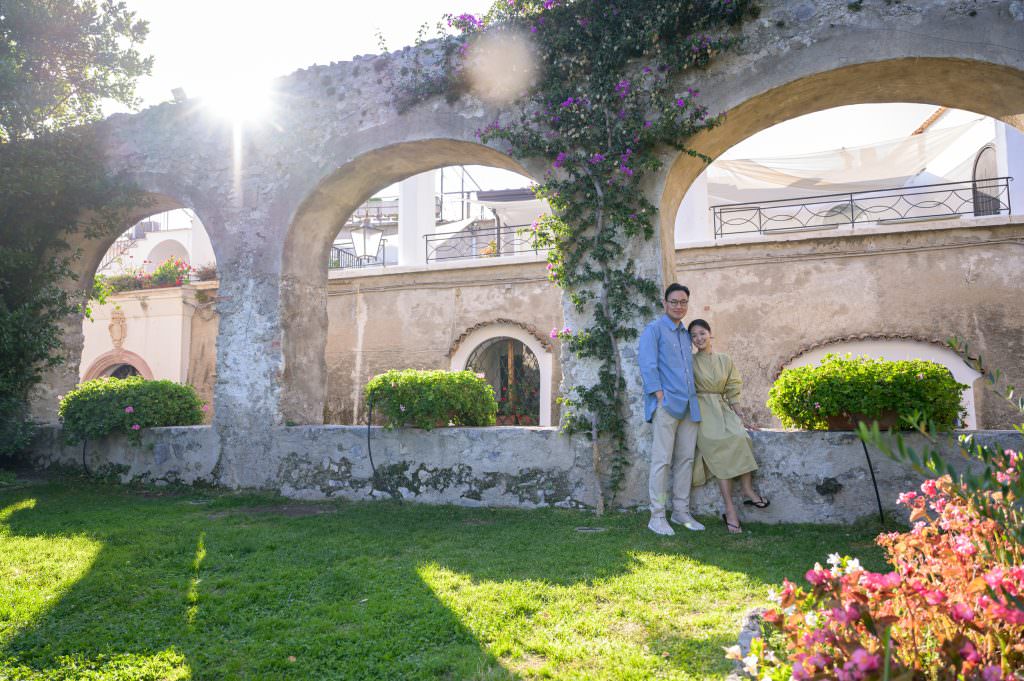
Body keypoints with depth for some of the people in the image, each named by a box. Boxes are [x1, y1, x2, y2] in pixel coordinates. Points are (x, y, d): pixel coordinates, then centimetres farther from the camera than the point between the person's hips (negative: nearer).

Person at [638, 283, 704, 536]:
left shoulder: (686, 334, 21)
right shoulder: (654, 330, -1)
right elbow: (647, 366, -10)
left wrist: (694, 398, 14)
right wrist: (660, 396, -17)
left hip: (688, 405, 7)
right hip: (666, 404, -7)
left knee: (686, 459, 9)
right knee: (662, 460, -7)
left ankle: (681, 512, 18)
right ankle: (657, 517, -2)